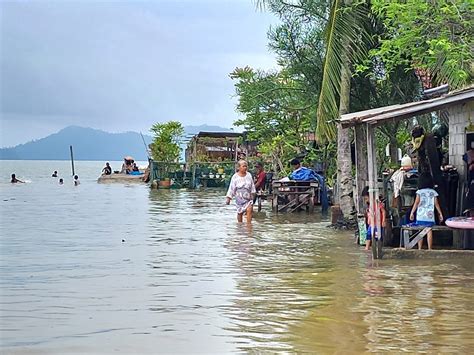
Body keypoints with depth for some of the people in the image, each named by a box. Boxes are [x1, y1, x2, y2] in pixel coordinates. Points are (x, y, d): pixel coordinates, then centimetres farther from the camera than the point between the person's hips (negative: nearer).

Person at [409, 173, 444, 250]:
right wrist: (440, 213, 12)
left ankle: (420, 249, 2)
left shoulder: (419, 192, 0)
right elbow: (436, 204, 5)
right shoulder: (433, 192, 5)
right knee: (429, 232, 1)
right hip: (430, 215, 1)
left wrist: (412, 212, 2)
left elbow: (416, 203, -3)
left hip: (421, 215, -1)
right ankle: (430, 249, -2)